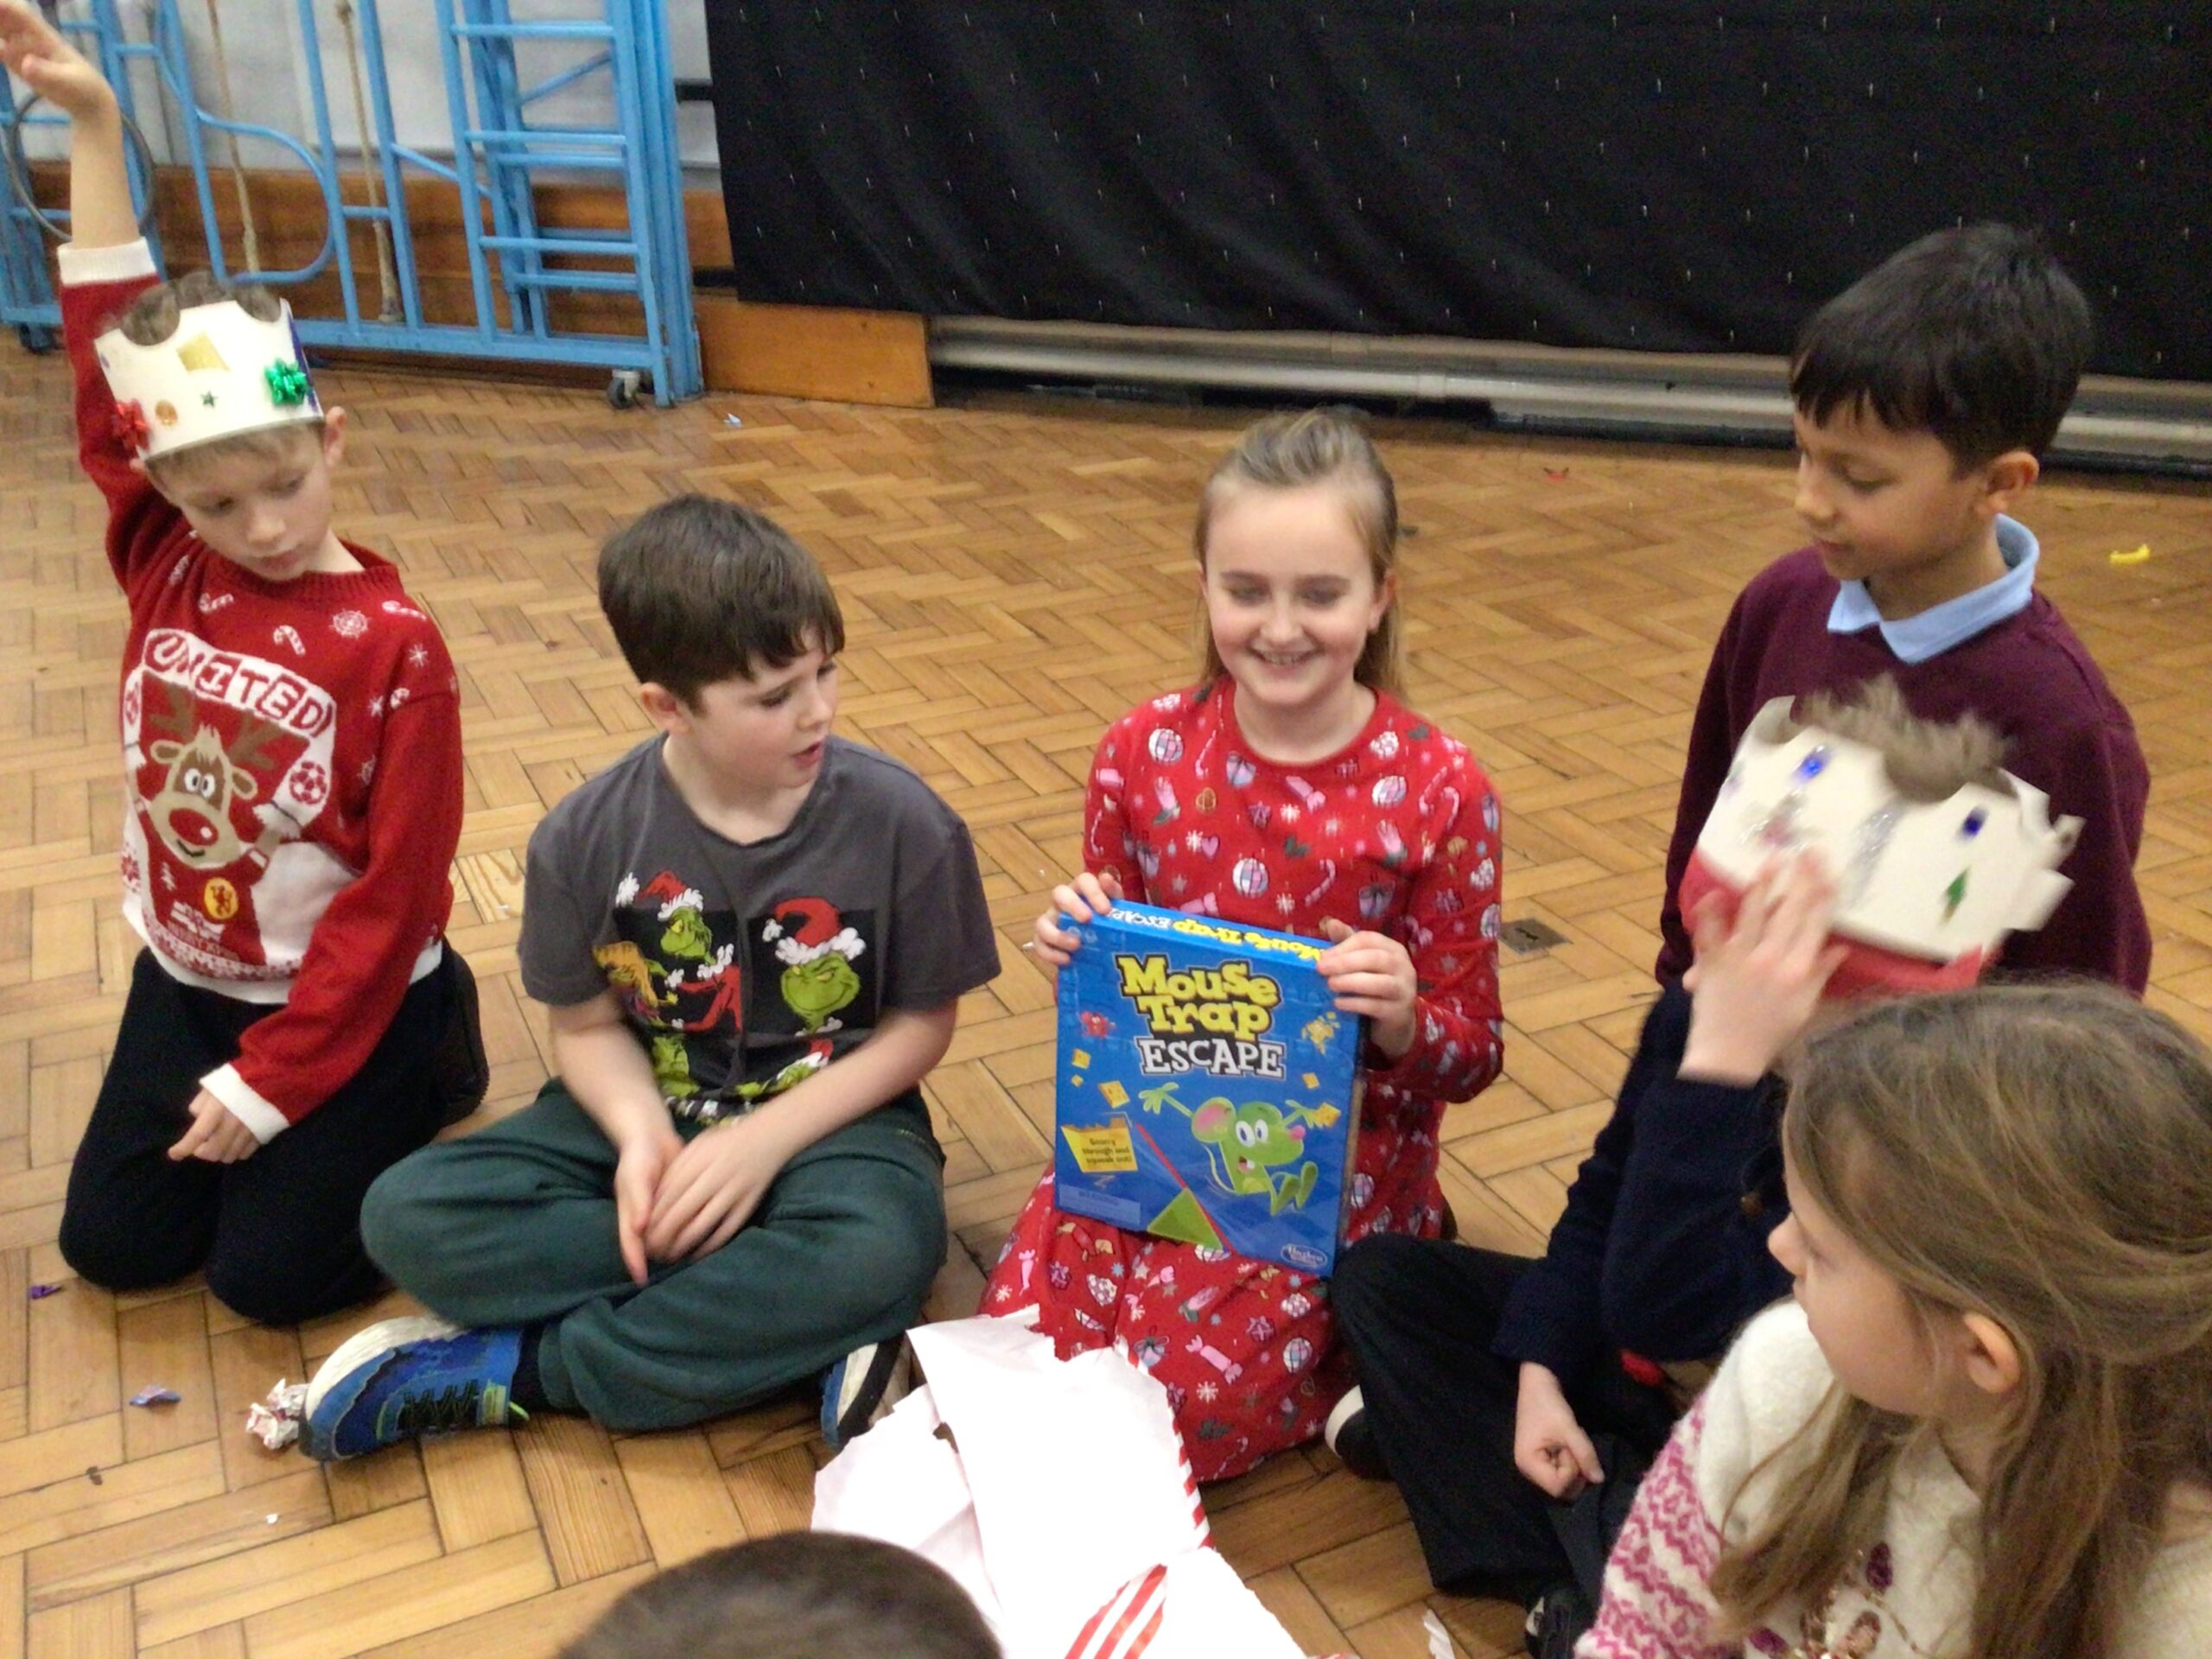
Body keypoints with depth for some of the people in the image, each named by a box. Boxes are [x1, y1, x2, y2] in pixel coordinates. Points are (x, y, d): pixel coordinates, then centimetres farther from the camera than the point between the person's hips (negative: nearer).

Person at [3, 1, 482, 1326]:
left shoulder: (391, 646, -22)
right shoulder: (164, 570, -7)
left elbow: (396, 893, -20)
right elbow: (107, 337, -5)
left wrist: (272, 1082, -17)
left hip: (354, 999, -6)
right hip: (187, 979, 6)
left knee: (270, 1272, -3)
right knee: (112, 1244, 9)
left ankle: (435, 1061, 19)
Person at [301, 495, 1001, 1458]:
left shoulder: (901, 822, -16)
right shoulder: (587, 838, -11)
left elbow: (921, 1023, -7)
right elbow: (586, 1025, 0)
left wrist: (764, 1139, -18)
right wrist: (639, 1129, -22)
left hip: (827, 1121, -2)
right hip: (652, 1115, 3)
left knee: (883, 1250, -37)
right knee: (407, 1216, -19)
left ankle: (515, 1370, -19)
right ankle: (791, 1331, -21)